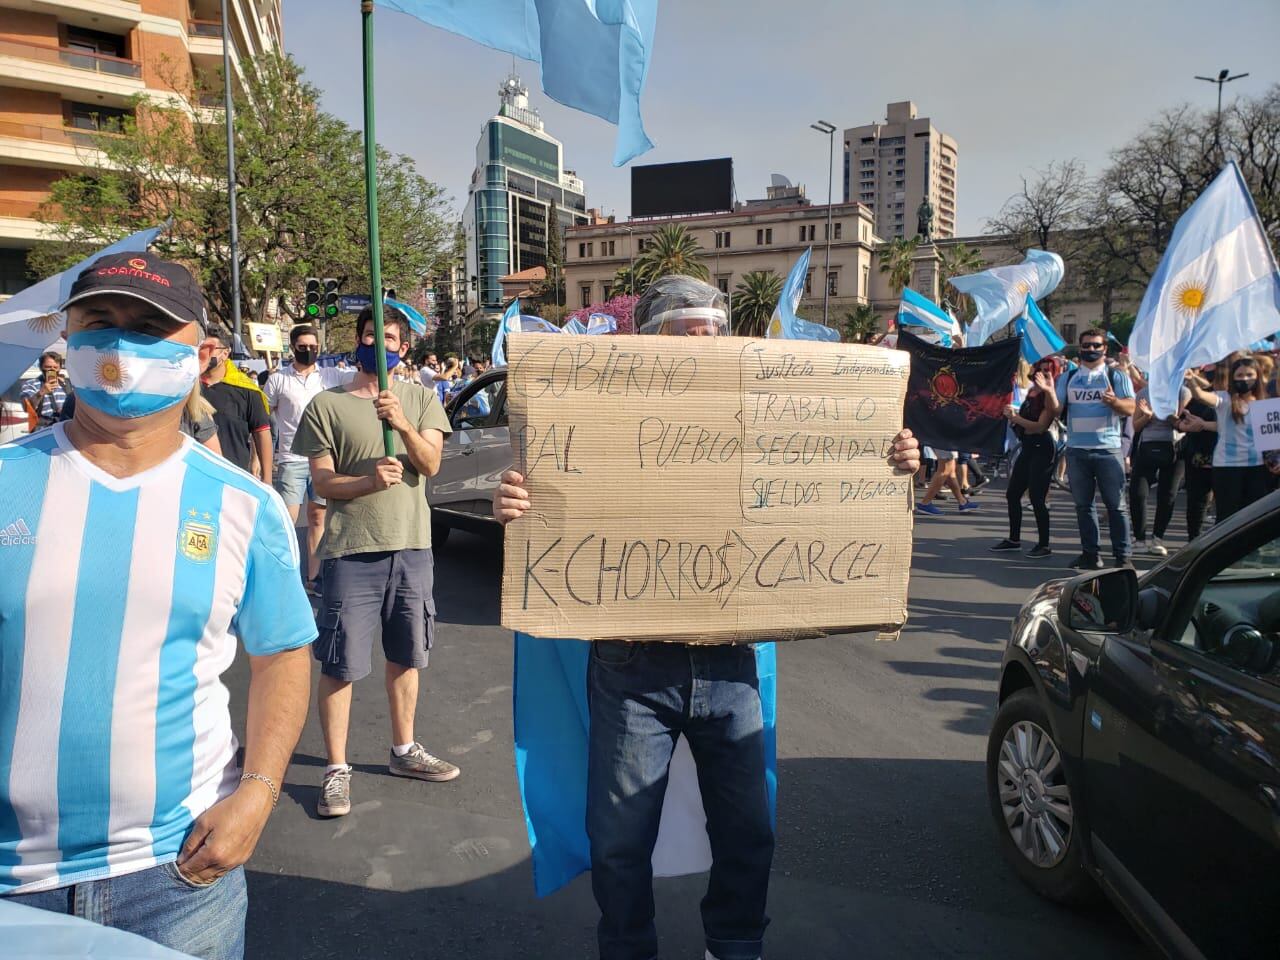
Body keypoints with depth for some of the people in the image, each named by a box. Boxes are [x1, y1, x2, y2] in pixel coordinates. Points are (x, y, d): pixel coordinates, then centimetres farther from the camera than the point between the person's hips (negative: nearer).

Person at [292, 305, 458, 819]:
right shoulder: (326, 405, 0)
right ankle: (336, 769, 13)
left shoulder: (421, 399, 7)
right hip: (350, 551, -3)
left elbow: (431, 463, -7)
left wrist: (402, 424, -24)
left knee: (405, 657, 15)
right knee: (339, 665, 1)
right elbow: (322, 481, -4)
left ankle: (404, 750, 31)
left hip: (411, 547, 3)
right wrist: (370, 480, -23)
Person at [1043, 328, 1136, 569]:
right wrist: (1048, 392, -12)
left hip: (1108, 449, -3)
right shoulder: (1068, 378, 13)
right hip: (1076, 450, 3)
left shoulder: (1117, 376, 4)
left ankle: (1122, 556, 3)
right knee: (1083, 504, 7)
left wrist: (1114, 401, -24)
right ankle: (1091, 553, 15)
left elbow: (1130, 408, -4)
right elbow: (1057, 409, 7)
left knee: (1116, 504, -2)